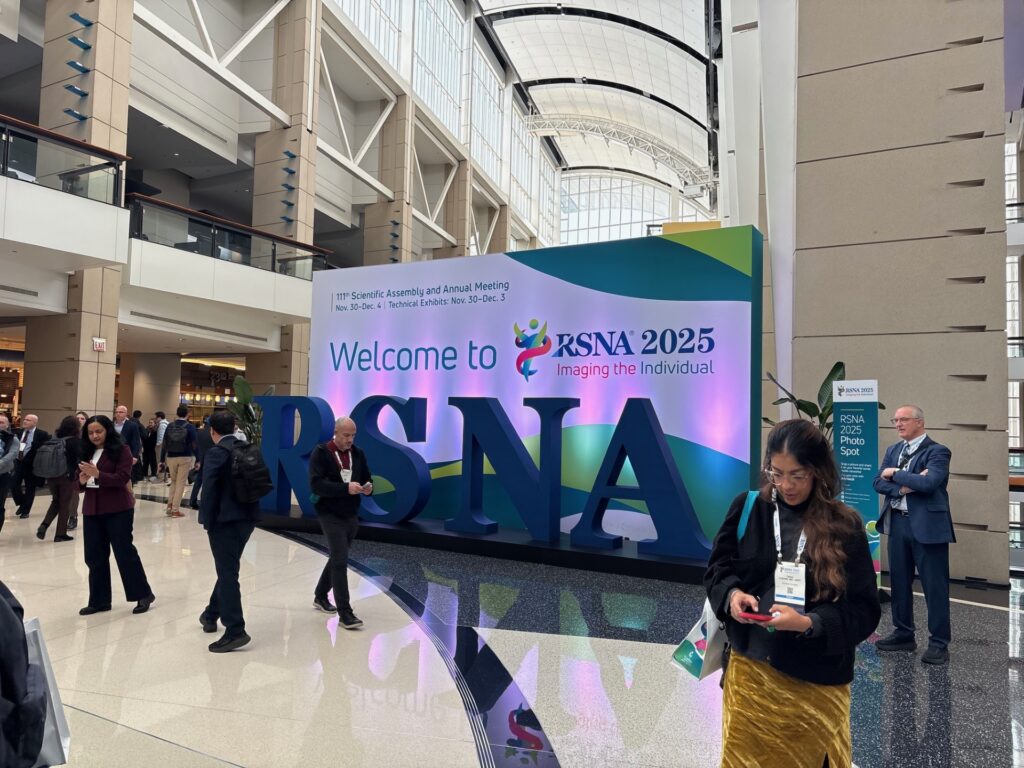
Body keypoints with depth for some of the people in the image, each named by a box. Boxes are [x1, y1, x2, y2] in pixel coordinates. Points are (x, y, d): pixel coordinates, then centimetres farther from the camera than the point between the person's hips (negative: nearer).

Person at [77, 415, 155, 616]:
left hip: (117, 509, -6)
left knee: (124, 551, -2)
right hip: (92, 510, 7)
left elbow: (122, 478, -17)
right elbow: (80, 482, 15)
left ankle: (143, 594, 11)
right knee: (94, 556, 9)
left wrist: (98, 474, -30)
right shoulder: (87, 452, 12)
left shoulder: (121, 450, -8)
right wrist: (82, 481, -8)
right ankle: (99, 600, 20)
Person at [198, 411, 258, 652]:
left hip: (224, 520, -7)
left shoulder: (215, 453, -12)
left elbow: (209, 490, -17)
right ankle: (211, 615, 39)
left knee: (227, 572, -2)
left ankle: (235, 631, -1)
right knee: (227, 568, 22)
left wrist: (207, 520, -8)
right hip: (247, 517, 7)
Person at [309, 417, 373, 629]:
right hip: (330, 515, -6)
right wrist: (346, 488, -30)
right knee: (341, 561, -10)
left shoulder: (358, 454, 5)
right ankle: (344, 612, -5)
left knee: (337, 558, 19)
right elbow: (316, 484, -20)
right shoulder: (321, 453, -11)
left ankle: (320, 596, 40)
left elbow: (366, 478, 12)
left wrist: (368, 487, -12)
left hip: (351, 515, 6)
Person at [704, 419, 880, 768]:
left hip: (817, 680, -1)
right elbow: (717, 569, 5)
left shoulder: (845, 526, -9)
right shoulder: (748, 508, -5)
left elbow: (865, 611, -7)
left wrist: (808, 622, -22)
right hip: (750, 667, 1)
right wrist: (732, 594, -16)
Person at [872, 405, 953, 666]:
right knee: (899, 581, 15)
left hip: (927, 525, -7)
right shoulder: (893, 450, 11)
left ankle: (939, 643, 13)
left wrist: (895, 474, -12)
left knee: (934, 585, 2)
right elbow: (879, 483, 2)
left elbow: (928, 482, -24)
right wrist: (904, 486, -15)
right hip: (897, 523, 7)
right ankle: (903, 634, 28)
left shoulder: (937, 451, -9)